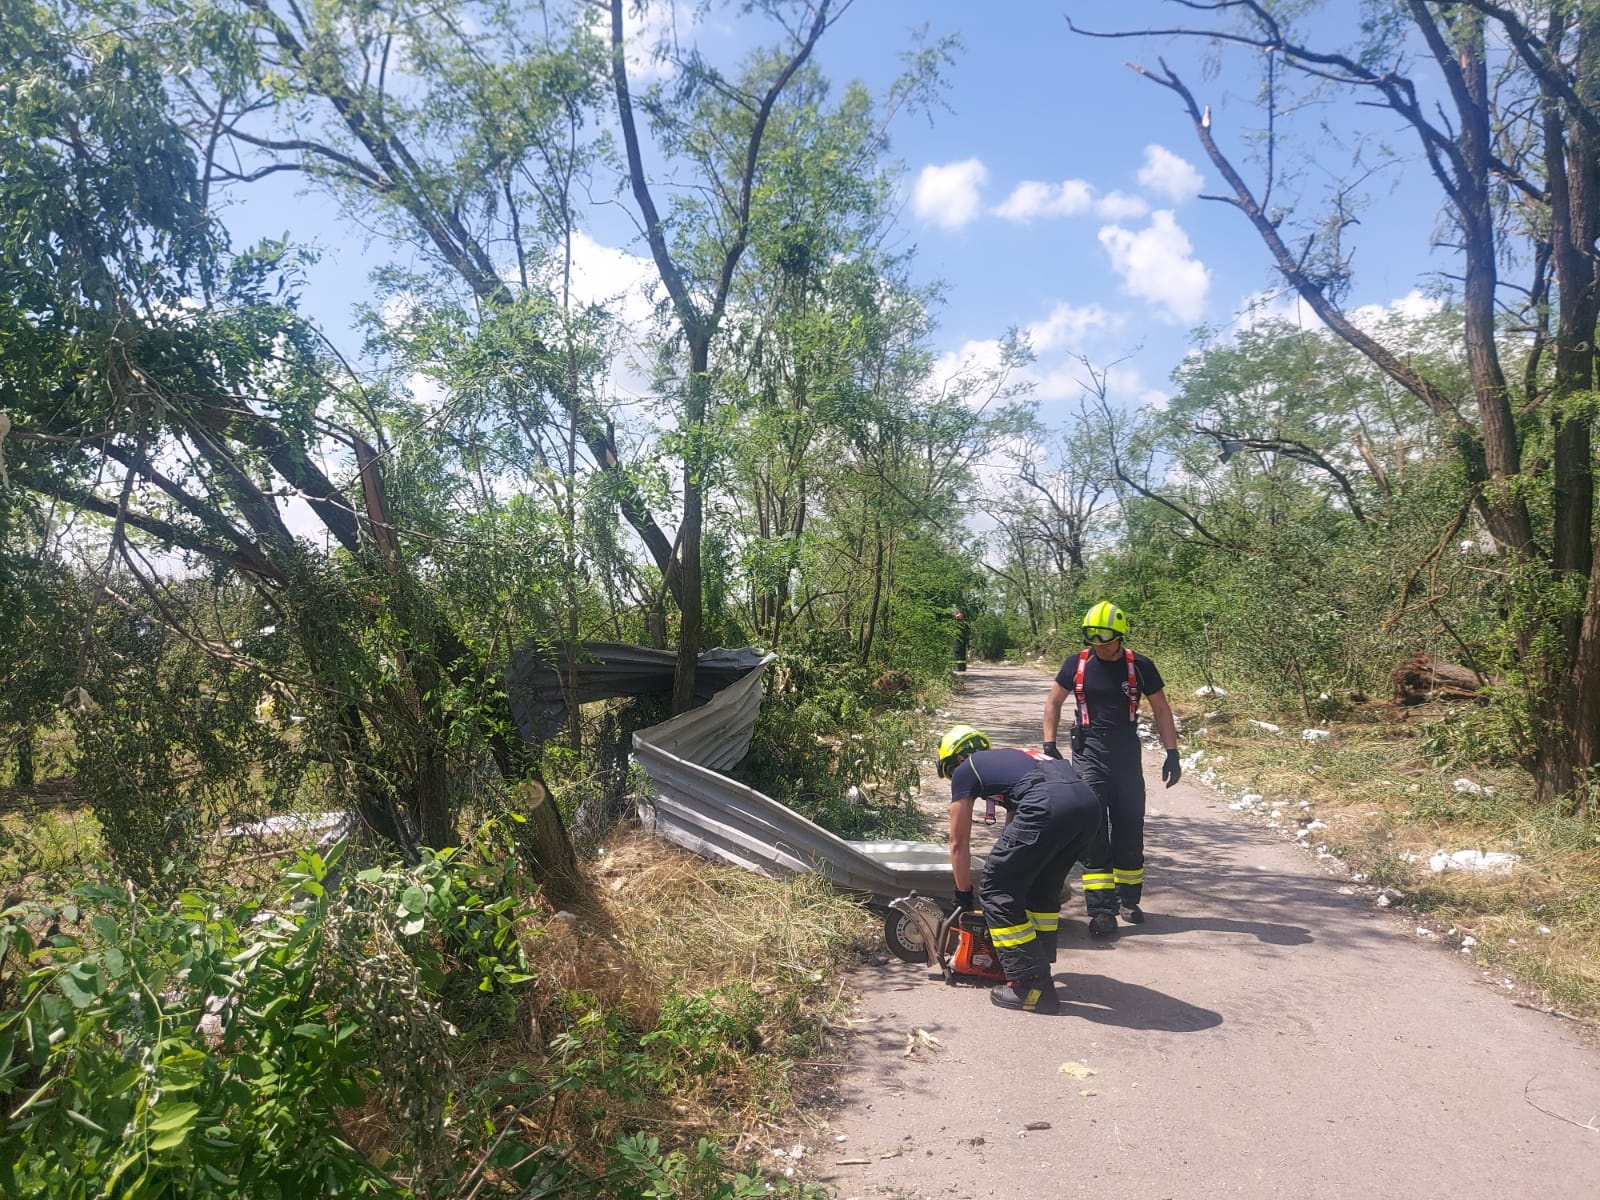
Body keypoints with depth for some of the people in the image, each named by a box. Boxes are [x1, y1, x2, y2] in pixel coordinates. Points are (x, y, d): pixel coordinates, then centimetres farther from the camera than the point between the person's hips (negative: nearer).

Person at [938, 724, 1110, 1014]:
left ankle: (1033, 987, 6)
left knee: (997, 891, 6)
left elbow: (958, 843, 26)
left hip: (1047, 807, -8)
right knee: (1043, 888, 27)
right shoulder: (1010, 759, 40)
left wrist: (964, 896, 38)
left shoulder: (964, 771, 22)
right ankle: (1037, 968, 31)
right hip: (1089, 802, 8)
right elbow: (1015, 822, 48)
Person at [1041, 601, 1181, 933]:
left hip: (1127, 756, 1)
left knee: (1130, 828, 8)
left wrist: (1172, 753, -1)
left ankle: (1129, 899, 25)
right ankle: (1101, 908, -6)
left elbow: (1161, 710, 5)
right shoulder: (1077, 664, -4)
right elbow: (1053, 703, 9)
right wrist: (1049, 747, 1)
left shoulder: (1139, 667, -5)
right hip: (1089, 755, -1)